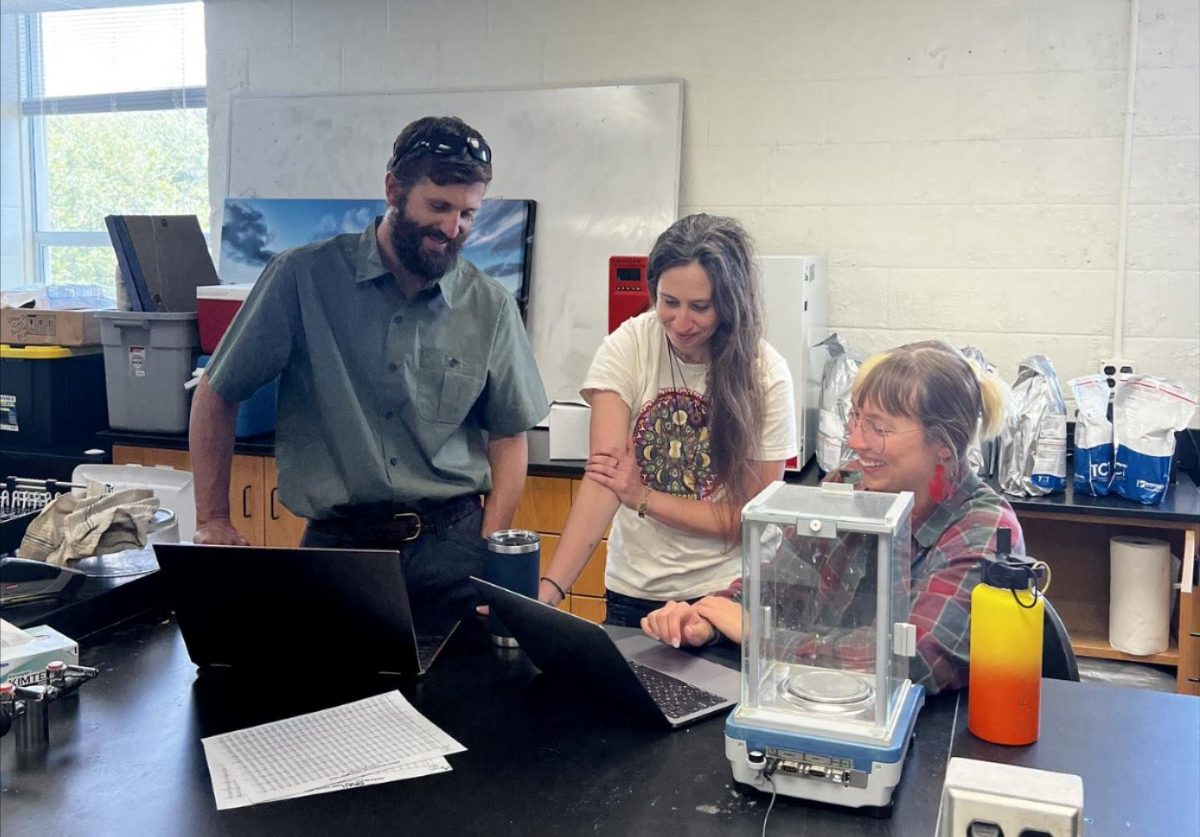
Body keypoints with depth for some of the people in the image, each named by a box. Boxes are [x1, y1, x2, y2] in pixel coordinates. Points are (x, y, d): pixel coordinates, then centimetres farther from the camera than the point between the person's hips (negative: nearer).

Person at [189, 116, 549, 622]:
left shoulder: (491, 308, 1)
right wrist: (213, 521, 3)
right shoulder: (303, 277, -4)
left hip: (452, 543, 1)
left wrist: (492, 558, -3)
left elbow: (508, 437, 9)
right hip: (337, 542, -1)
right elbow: (217, 395, 5)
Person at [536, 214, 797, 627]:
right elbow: (602, 481, -20)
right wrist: (549, 589, -30)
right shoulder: (627, 348, -13)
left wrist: (643, 497, -16)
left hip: (724, 593, -1)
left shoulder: (766, 375, -13)